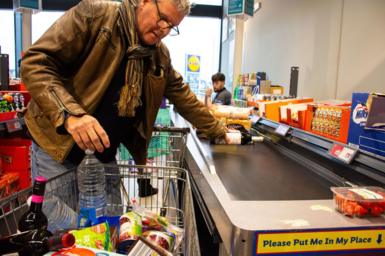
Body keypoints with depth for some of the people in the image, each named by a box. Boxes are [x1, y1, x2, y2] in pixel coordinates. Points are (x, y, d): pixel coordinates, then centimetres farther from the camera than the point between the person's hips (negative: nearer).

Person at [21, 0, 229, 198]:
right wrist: (70, 114, -31)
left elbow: (182, 95, 14)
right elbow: (35, 62, -17)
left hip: (106, 154, 6)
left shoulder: (160, 55, 5)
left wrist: (218, 132, 15)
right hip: (60, 145, -5)